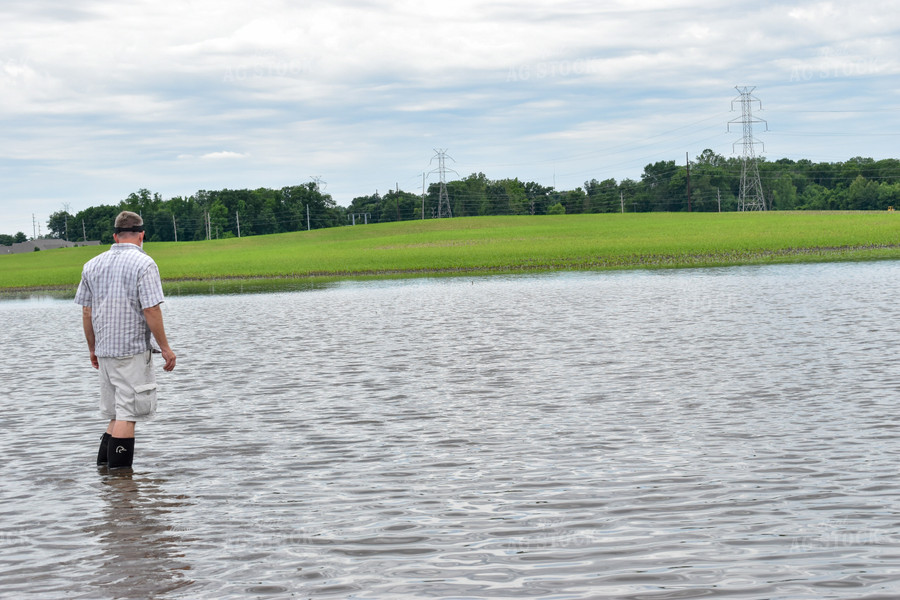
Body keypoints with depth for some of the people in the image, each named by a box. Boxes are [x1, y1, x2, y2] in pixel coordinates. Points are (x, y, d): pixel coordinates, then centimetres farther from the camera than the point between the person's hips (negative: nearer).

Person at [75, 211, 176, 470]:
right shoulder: (143, 264, -9)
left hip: (104, 351, 6)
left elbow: (86, 313, 11)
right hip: (134, 350, -6)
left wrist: (93, 349, 20)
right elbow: (151, 311, -15)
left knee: (117, 413, 16)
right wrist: (165, 348, -8)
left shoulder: (92, 265, 10)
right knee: (127, 412, -3)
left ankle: (103, 463, 11)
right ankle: (119, 470, -4)